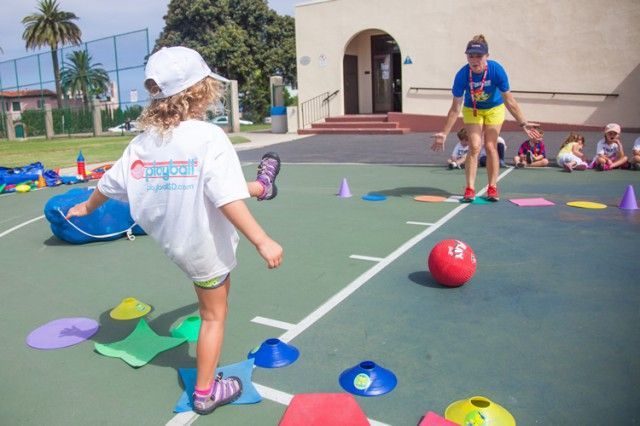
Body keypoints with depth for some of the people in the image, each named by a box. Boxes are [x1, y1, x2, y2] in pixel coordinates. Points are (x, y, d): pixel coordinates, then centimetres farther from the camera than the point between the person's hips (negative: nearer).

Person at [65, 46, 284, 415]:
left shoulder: (142, 143, -7)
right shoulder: (210, 137, -26)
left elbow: (109, 184, 6)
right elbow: (228, 201, -31)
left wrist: (86, 207, 25)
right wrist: (262, 241, -26)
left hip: (168, 235, 7)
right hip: (204, 246, -6)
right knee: (214, 315, 13)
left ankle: (261, 186, 57)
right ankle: (206, 392, 27)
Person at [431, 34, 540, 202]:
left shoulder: (496, 70, -29)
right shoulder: (462, 75, -28)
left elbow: (509, 101, -20)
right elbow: (456, 108, -21)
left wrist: (523, 123, -21)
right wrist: (444, 133, -23)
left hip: (494, 109, 0)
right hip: (472, 110, 0)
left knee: (490, 146, -4)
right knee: (474, 147, -11)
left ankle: (492, 188, 5)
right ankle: (470, 189, -6)